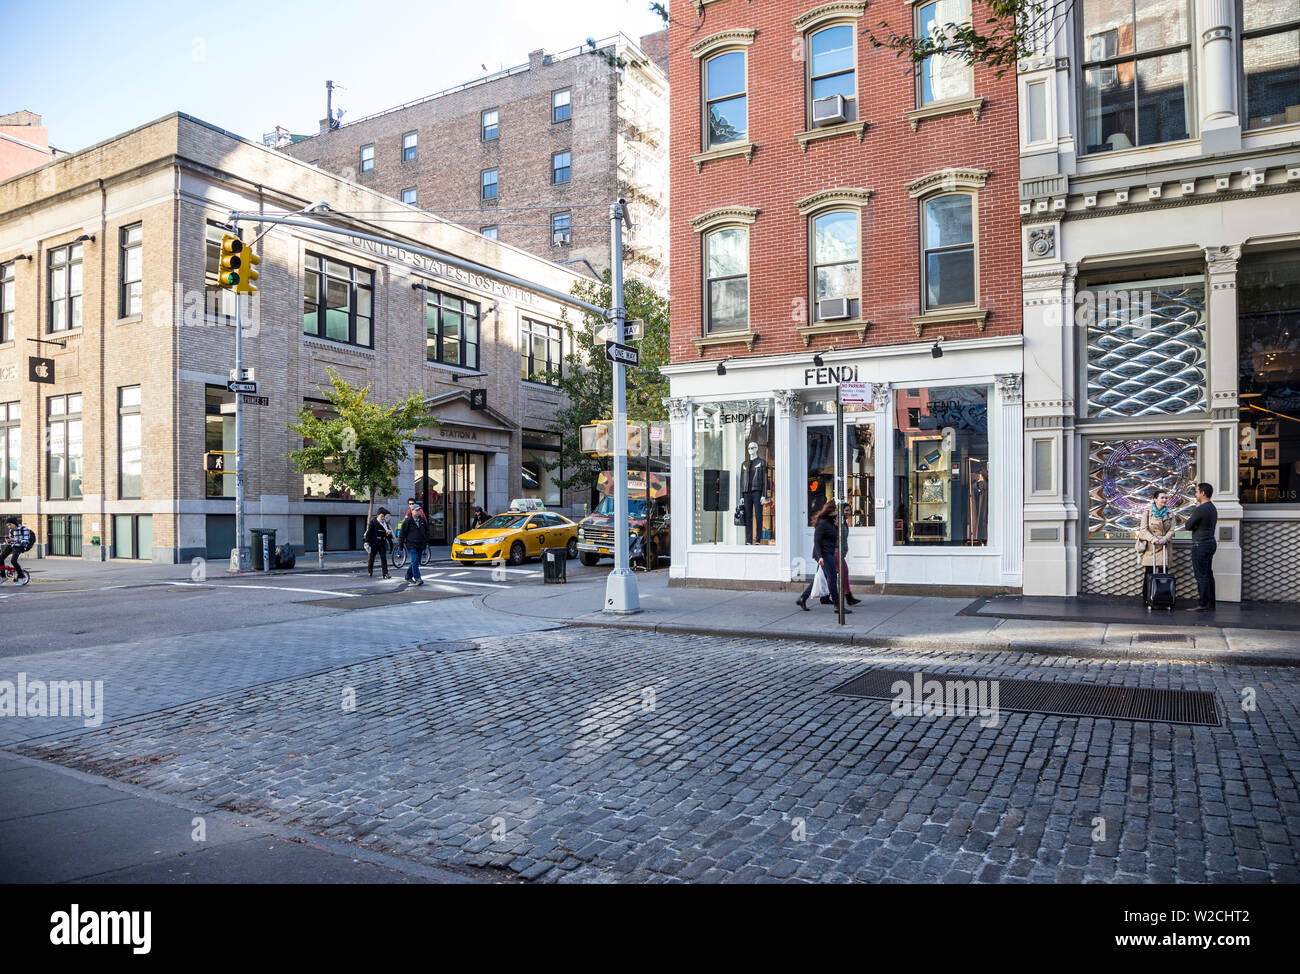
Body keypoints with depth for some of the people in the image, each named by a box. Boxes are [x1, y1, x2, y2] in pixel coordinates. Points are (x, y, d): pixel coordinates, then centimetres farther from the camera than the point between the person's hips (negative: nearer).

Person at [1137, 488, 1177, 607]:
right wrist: (1153, 539, -17)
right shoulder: (1147, 512, 2)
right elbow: (1143, 529, -2)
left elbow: (1172, 530, 3)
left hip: (1164, 547, 2)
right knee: (1148, 573, -4)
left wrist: (1164, 539, -15)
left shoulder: (1170, 514, 9)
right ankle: (1147, 600, 0)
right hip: (1150, 547, -2)